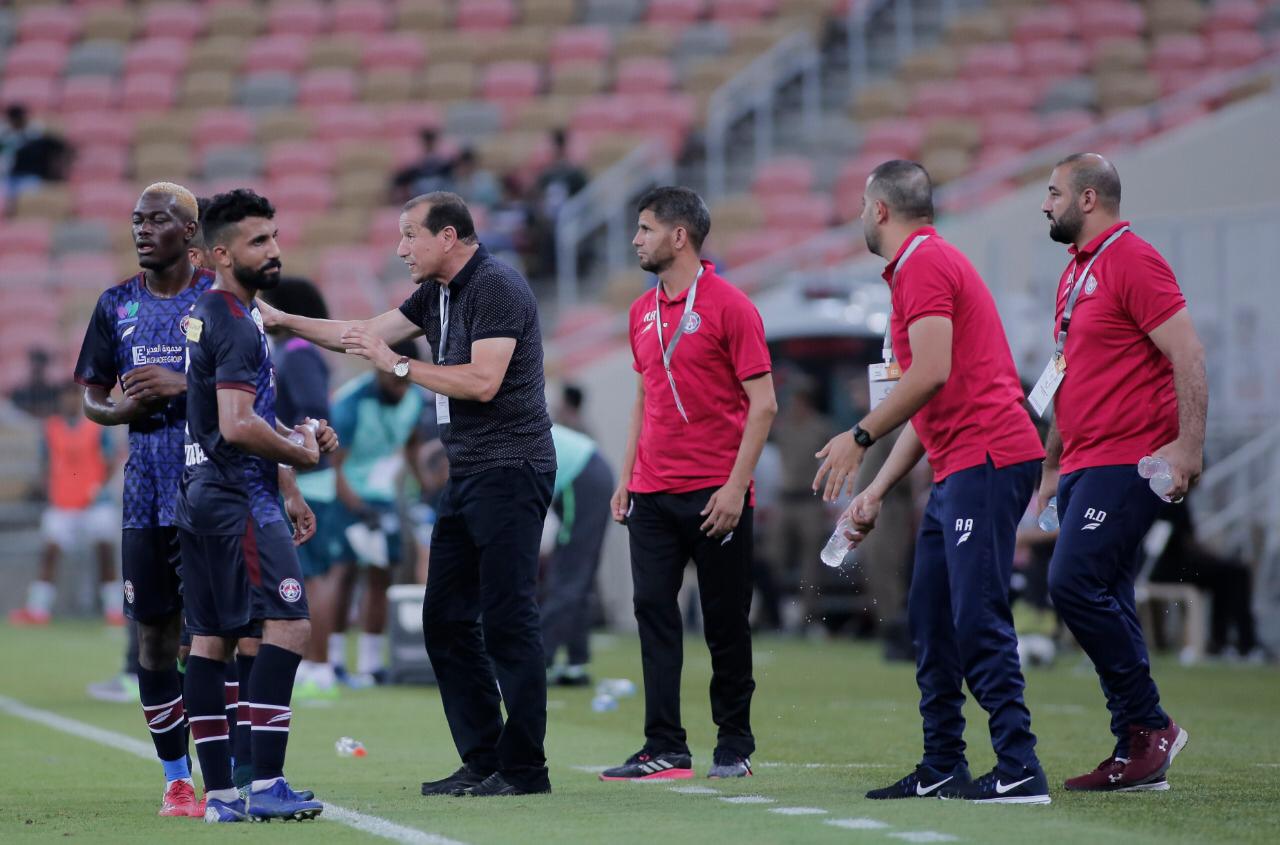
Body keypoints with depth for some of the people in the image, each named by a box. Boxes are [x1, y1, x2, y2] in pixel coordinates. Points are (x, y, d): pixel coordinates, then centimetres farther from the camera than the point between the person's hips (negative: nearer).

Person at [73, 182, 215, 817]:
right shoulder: (117, 306, 11)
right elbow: (92, 400, 14)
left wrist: (183, 387, -18)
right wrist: (124, 410, -8)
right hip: (146, 492, 4)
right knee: (156, 632, 3)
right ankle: (176, 778, 10)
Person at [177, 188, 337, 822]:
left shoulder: (206, 315, 18)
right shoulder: (236, 324, -15)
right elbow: (238, 427, -24)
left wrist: (287, 490, 23)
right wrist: (302, 454, -8)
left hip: (201, 496, 10)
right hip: (240, 500, -10)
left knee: (211, 637, 8)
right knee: (287, 624, -12)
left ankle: (220, 792, 8)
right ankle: (266, 786, -18)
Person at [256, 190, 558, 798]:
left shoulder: (496, 288, -14)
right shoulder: (437, 294, 15)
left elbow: (482, 382, -22)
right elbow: (367, 333, 23)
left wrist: (398, 365, -17)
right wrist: (284, 321, 17)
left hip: (510, 470, -10)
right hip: (467, 475, 10)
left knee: (507, 621, -10)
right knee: (446, 620, 8)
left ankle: (524, 767, -7)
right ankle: (483, 761, 12)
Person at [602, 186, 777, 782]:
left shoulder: (728, 306, -7)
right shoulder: (642, 312, 13)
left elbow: (763, 403, -9)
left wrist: (735, 486, -15)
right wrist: (626, 476, 13)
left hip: (715, 496, -6)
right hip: (653, 493, 6)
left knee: (725, 622, 2)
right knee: (653, 611, -3)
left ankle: (735, 746, 12)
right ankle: (664, 749, -2)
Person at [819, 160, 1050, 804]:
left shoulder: (923, 265, -8)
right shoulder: (925, 264, 24)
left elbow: (932, 373, -22)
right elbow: (926, 412, 27)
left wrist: (859, 437, -14)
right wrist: (875, 491, 25)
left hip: (985, 461, -11)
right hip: (960, 468, 11)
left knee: (978, 618, -13)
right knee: (930, 619, 12)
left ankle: (1020, 770, -16)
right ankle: (942, 770, 15)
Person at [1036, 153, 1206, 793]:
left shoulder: (1133, 261, -9)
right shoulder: (1075, 273, 19)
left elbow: (1188, 355, -16)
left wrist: (1189, 444, -23)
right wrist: (1052, 466, 25)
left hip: (1126, 463, -9)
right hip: (1083, 467, 9)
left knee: (1075, 584, -17)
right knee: (1104, 603, 6)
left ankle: (1149, 726, -8)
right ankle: (1137, 758, 9)